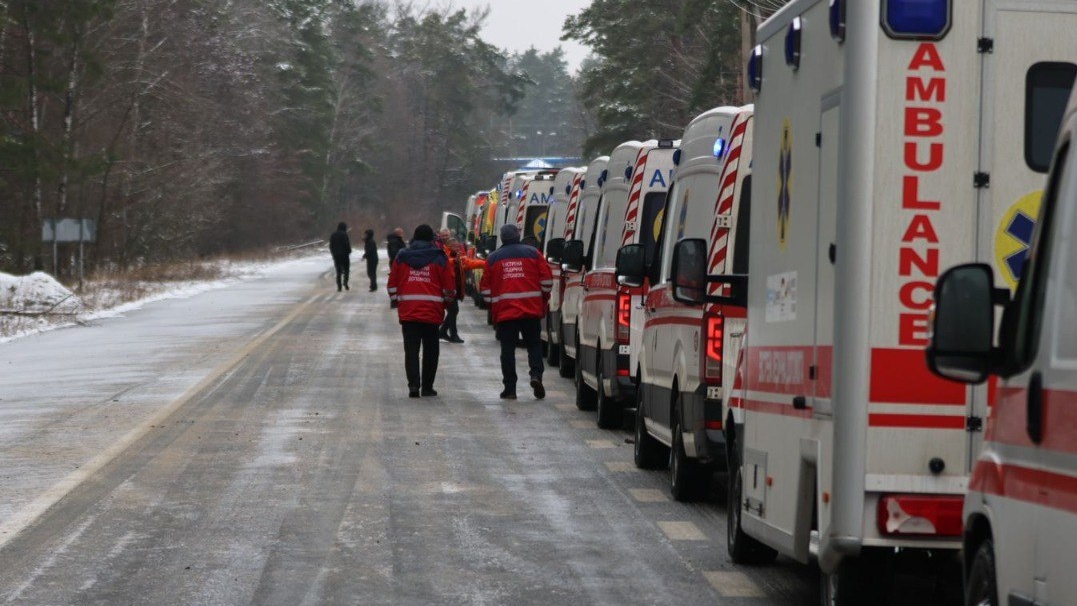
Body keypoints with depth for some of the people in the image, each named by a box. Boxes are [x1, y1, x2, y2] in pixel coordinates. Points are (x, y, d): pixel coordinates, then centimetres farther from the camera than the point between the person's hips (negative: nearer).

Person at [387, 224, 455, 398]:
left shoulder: (401, 257, 6)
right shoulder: (439, 258, -1)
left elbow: (392, 285, 9)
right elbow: (449, 288, 1)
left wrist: (396, 302, 23)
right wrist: (447, 302, 19)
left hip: (407, 312, 1)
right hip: (432, 312, -1)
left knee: (411, 350, 2)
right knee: (430, 351, 10)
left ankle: (414, 384, -14)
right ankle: (427, 387, 13)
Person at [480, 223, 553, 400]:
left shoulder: (493, 258, 7)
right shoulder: (532, 253, 5)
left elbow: (486, 287, 9)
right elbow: (547, 279, 4)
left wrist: (492, 307, 20)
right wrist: (543, 301, 17)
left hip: (504, 312, 0)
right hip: (531, 310, 0)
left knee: (508, 349, 4)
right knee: (534, 345, 10)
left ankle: (510, 388, 2)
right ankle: (536, 374, -12)